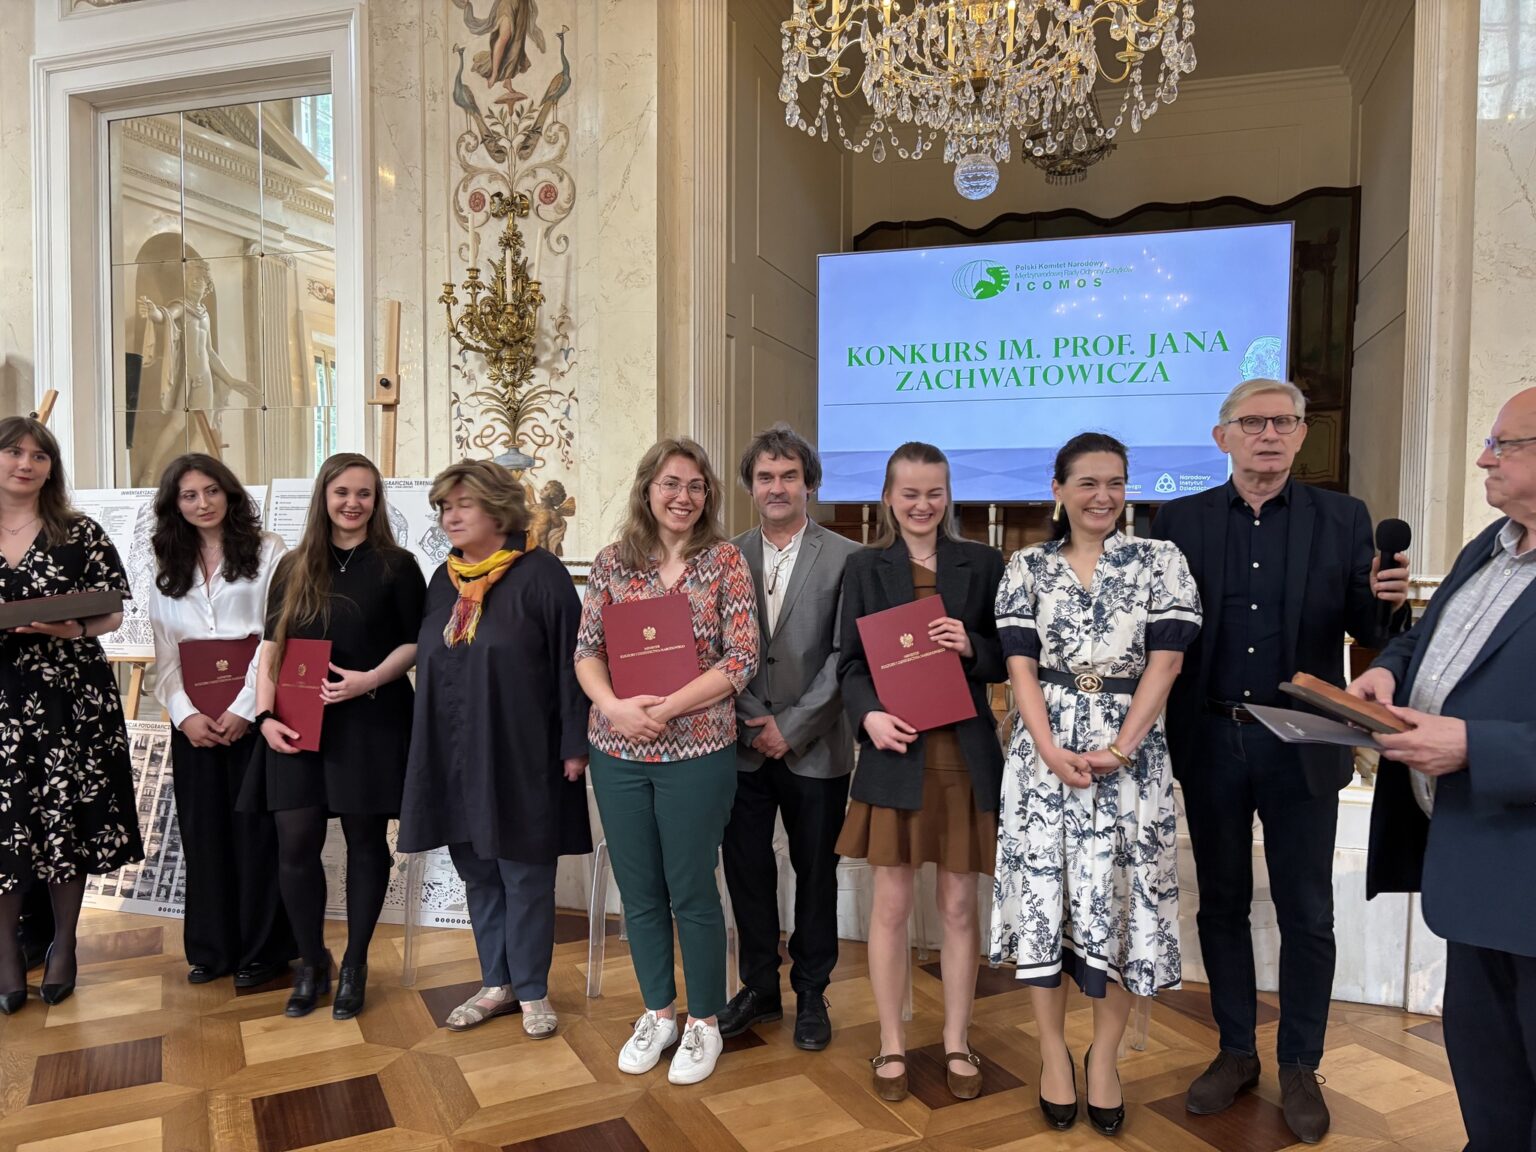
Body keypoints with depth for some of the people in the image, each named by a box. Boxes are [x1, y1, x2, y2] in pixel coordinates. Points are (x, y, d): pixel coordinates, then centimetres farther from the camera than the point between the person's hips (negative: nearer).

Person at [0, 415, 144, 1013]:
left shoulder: (81, 533, 2)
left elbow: (112, 612, 3)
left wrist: (73, 629, -17)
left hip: (69, 699, -1)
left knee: (67, 820, 4)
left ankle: (63, 944, 23)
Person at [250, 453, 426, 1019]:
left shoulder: (396, 566, 2)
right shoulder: (294, 568, 10)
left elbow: (415, 644, 0)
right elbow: (271, 649, 8)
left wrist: (371, 679, -16)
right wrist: (265, 715, -4)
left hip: (371, 723, -2)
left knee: (366, 841, 5)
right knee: (295, 845, 0)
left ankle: (354, 964, 23)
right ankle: (311, 962, 21)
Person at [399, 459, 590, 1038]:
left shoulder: (540, 574, -10)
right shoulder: (444, 580, 11)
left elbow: (570, 661, -11)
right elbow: (427, 663, 17)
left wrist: (574, 744, -14)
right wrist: (428, 745, 13)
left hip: (520, 756, -6)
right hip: (454, 758, 6)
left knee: (524, 875, 5)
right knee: (477, 873, 15)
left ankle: (533, 991, 22)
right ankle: (498, 983, 30)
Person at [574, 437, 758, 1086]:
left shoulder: (725, 560, -4)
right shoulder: (613, 562, 4)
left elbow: (742, 660, -10)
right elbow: (586, 650, 2)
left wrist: (666, 709, -17)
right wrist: (612, 706, -17)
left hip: (696, 751, -3)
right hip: (618, 752, 3)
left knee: (691, 891, 7)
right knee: (638, 890, 14)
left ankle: (703, 1023, 28)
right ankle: (658, 1013, 34)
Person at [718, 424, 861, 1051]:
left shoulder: (845, 558, -4)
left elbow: (845, 657, -8)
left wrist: (792, 728, -12)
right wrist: (755, 724, -8)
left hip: (815, 748, -2)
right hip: (742, 744, 3)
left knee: (816, 875, 11)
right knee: (746, 869, 12)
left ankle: (811, 993, 29)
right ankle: (758, 987, 31)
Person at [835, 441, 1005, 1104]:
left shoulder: (982, 563, 6)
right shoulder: (864, 568, 5)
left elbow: (1009, 659, 7)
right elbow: (850, 663, 2)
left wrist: (972, 647, -14)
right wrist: (869, 716, -16)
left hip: (965, 756, 1)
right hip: (895, 752, 0)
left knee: (960, 906, 10)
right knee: (891, 905, 7)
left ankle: (957, 1043, 27)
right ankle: (891, 1044, 24)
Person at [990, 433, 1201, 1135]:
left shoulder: (1160, 560, 2)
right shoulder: (1027, 568, 5)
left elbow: (1164, 663, -4)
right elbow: (1019, 666, 1)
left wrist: (1118, 749, -13)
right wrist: (1051, 749, -12)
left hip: (1130, 752, -1)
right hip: (1044, 748, 1)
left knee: (1120, 899, 3)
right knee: (1043, 890, 4)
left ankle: (1104, 1058, 23)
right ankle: (1053, 1053, 22)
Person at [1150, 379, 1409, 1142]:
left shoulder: (1342, 519, 1)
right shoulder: (1181, 520, 1)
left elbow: (1369, 632, 0)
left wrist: (1385, 600, -22)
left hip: (1301, 745, 0)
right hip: (1209, 741, 1)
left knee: (1306, 914, 9)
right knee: (1221, 903, 13)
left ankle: (1300, 1067, 29)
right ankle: (1235, 1053, 31)